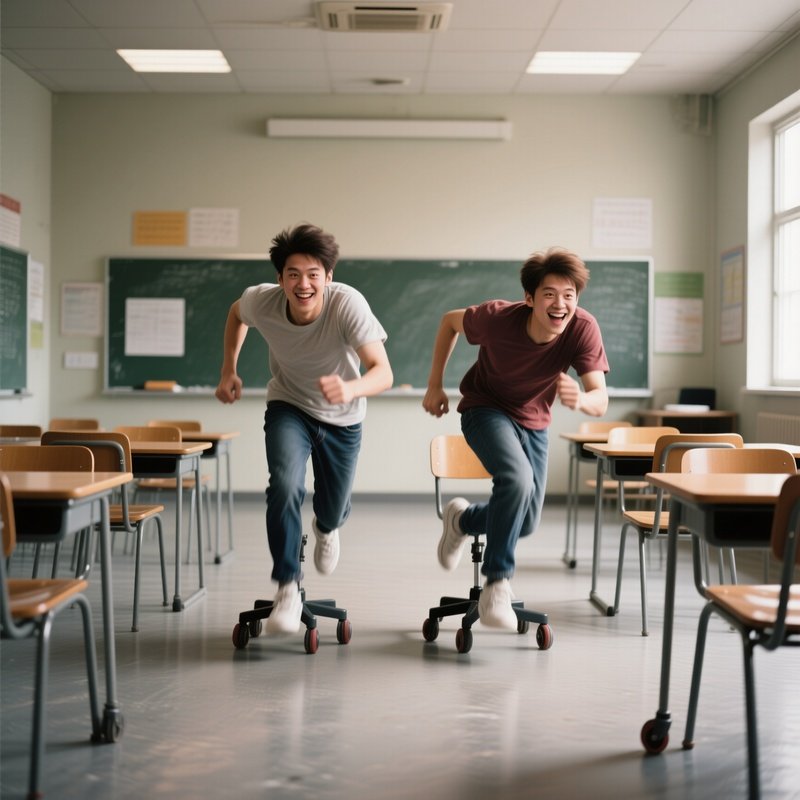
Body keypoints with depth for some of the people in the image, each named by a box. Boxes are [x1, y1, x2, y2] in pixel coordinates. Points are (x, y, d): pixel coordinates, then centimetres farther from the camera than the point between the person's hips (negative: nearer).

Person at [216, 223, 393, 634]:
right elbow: (236, 314, 3)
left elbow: (383, 372, -40)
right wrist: (229, 370, -3)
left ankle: (326, 528, 55)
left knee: (334, 508, 15)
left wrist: (350, 389, -60)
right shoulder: (261, 301, -24)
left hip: (342, 419, 0)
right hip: (288, 407, 0)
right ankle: (287, 589, -15)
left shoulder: (348, 304, -34)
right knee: (285, 484, -27)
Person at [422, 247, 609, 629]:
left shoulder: (583, 329, -26)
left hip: (533, 422, 4)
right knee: (517, 477, -33)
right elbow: (450, 320, -7)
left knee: (525, 523, 8)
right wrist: (435, 385, -5)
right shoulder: (497, 317, -28)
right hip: (485, 409, -4)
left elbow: (600, 401, -30)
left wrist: (579, 400, -54)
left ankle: (463, 519, 39)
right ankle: (496, 586, -21)